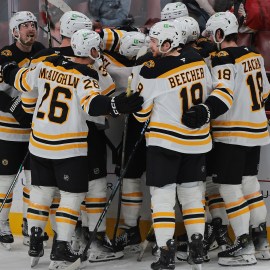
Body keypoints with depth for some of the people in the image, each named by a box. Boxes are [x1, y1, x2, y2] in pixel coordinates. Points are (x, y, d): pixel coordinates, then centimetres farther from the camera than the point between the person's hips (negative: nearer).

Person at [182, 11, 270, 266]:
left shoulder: (223, 59, -15)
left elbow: (225, 92, -30)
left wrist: (205, 111, -43)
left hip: (233, 133, -9)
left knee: (228, 186, -4)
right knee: (248, 181, 17)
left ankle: (244, 246, -5)